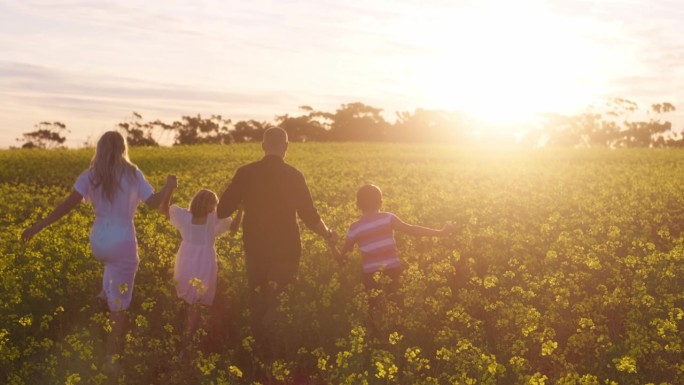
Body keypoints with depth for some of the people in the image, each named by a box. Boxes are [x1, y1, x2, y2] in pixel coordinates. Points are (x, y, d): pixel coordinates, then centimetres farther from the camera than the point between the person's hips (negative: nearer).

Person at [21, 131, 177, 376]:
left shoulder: (90, 175, 0)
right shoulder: (132, 174, -7)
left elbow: (68, 204, -7)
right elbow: (154, 203, -5)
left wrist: (38, 226, -3)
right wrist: (169, 186, 14)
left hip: (98, 243, 4)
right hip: (123, 244, -4)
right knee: (119, 304, 5)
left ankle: (106, 295, 30)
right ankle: (111, 359, 7)